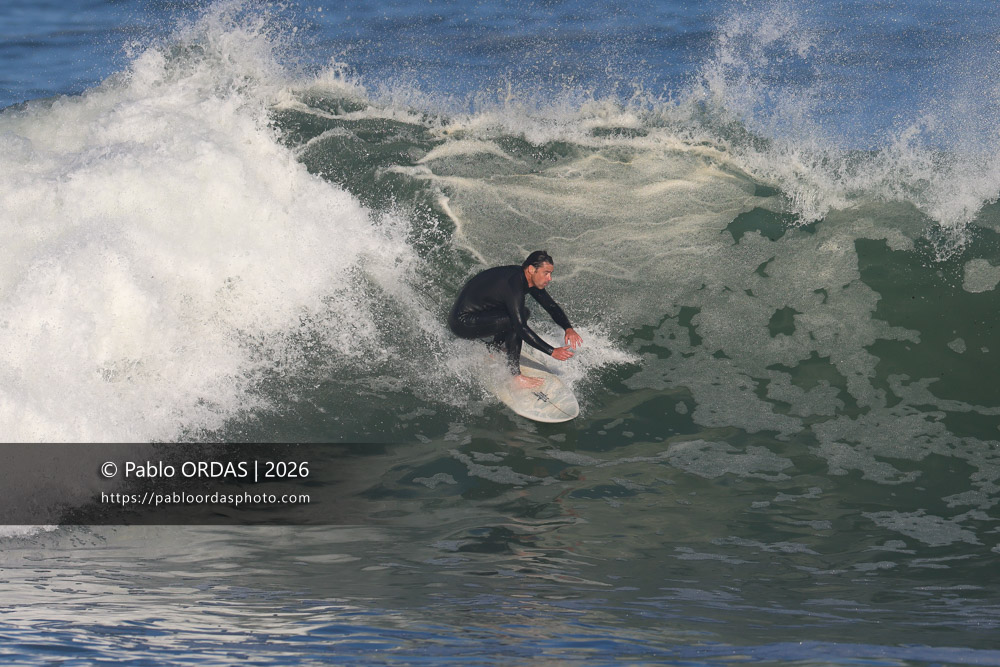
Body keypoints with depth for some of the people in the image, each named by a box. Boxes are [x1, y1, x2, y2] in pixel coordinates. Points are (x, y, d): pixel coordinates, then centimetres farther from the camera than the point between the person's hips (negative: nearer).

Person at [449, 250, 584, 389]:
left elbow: (551, 306, 7)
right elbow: (521, 328, -32)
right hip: (463, 322, -10)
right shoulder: (514, 285, -28)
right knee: (516, 322, -25)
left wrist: (569, 329, -11)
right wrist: (552, 351, -31)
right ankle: (514, 375, -17)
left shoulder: (529, 279, 0)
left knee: (522, 313, 16)